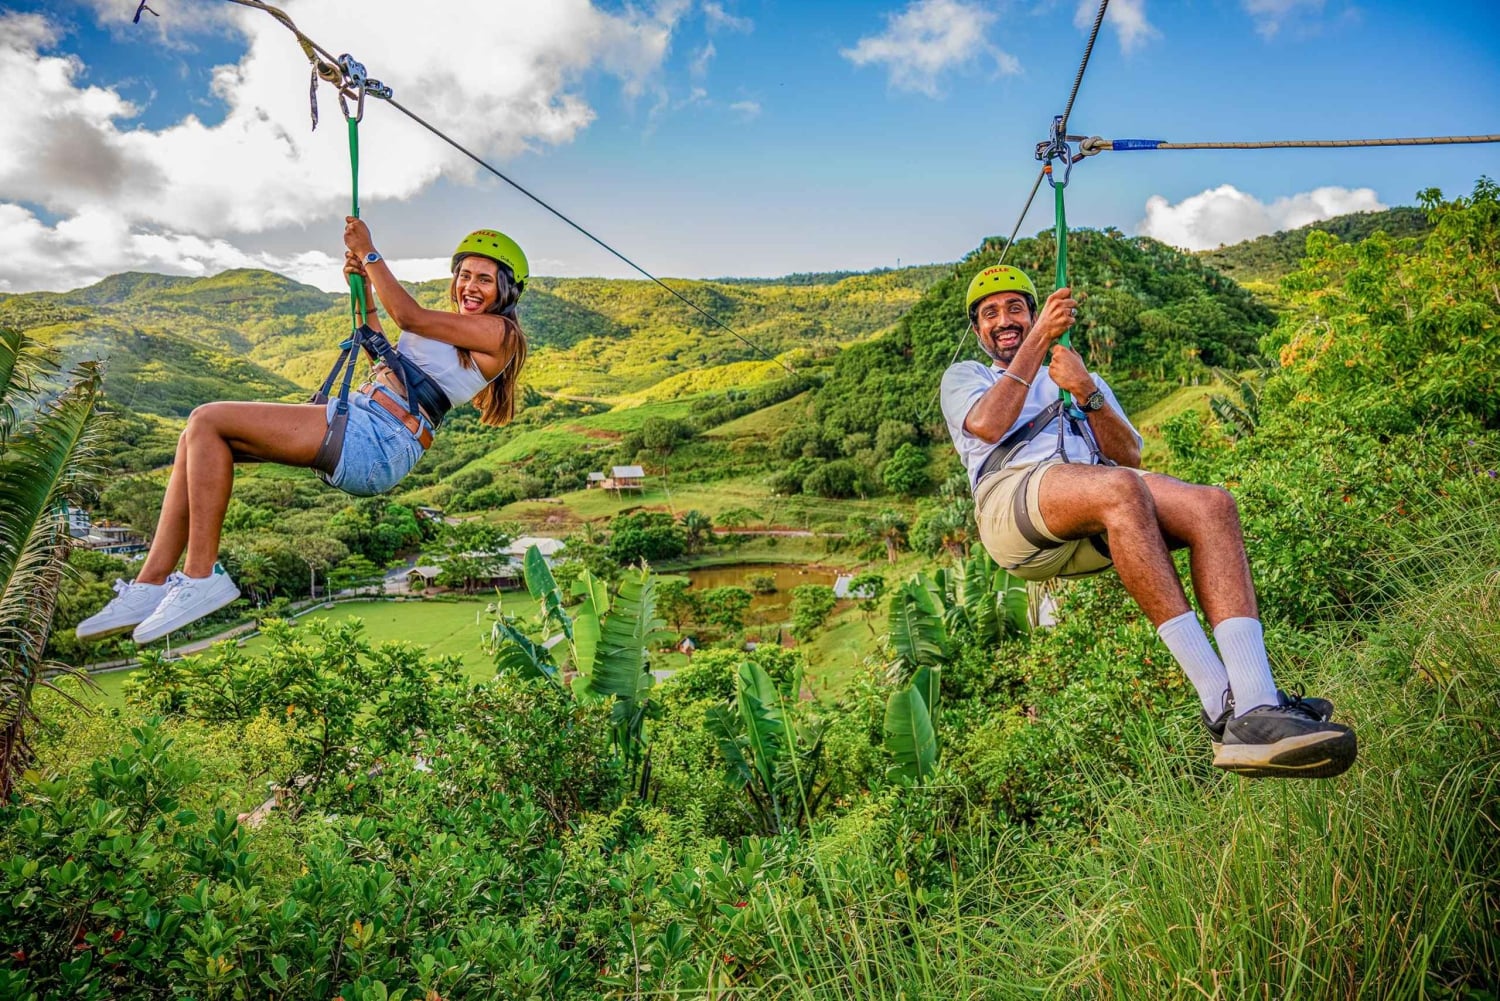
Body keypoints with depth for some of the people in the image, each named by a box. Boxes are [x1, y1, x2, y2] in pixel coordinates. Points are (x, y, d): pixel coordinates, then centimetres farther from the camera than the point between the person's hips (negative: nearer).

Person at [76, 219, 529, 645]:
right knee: (199, 435, 4)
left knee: (208, 421, -13)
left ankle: (200, 577, -12)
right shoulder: (455, 332, 27)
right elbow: (385, 356, 34)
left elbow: (410, 317, -10)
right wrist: (364, 288, 24)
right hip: (358, 435, 10)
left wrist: (370, 254, 2)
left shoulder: (498, 332, -3)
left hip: (373, 441, -10)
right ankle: (150, 585, 1)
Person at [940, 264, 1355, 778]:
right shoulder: (964, 375, 28)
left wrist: (1087, 393, 1)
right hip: (1014, 500, -4)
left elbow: (1130, 455, 18)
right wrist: (1039, 339, 3)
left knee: (1211, 504, -25)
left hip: (1096, 521, 4)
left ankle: (1255, 708, -39)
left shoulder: (1083, 377, 36)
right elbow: (987, 426, 0)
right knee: (1119, 489, -36)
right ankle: (1222, 705, -38)